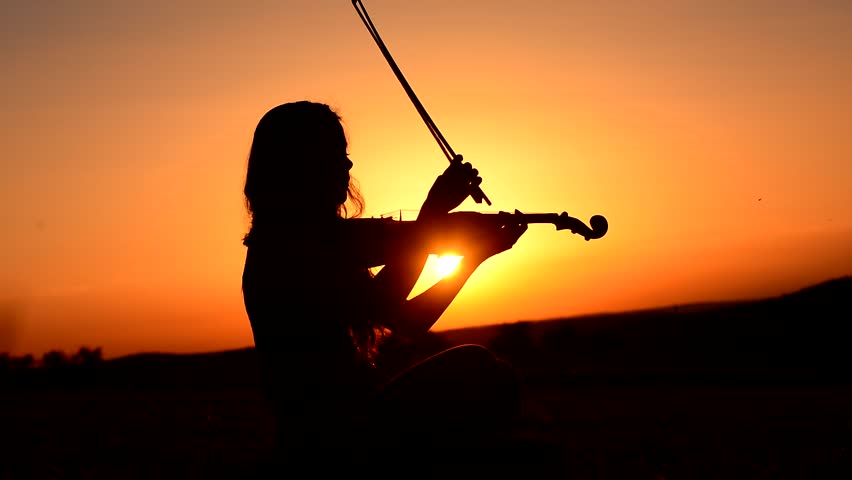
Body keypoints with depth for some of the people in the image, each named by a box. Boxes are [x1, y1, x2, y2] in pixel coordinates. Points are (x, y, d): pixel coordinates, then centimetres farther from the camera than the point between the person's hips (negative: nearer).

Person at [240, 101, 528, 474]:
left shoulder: (324, 243, 16)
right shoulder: (281, 245, -13)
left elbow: (408, 320, 17)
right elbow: (378, 308, -24)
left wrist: (476, 254, 10)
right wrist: (432, 212, -18)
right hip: (324, 440, -10)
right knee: (476, 369, -22)